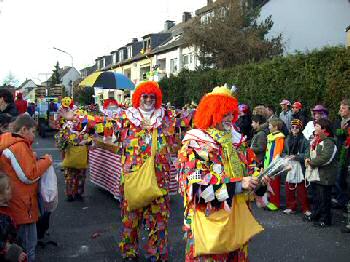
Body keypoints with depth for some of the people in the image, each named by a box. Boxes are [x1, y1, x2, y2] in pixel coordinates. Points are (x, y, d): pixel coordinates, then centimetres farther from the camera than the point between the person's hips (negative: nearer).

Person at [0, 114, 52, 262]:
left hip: (14, 203, 10)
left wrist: (34, 159, 6)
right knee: (28, 243, 2)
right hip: (22, 204, -10)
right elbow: (29, 176, -20)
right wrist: (46, 161, -9)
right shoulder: (19, 146, -20)